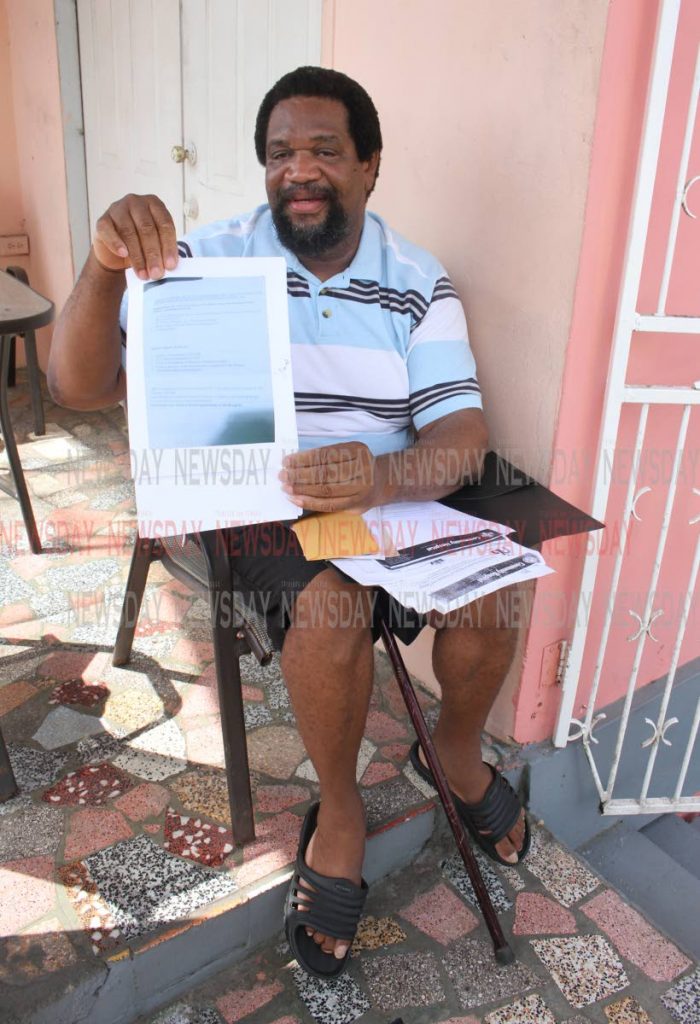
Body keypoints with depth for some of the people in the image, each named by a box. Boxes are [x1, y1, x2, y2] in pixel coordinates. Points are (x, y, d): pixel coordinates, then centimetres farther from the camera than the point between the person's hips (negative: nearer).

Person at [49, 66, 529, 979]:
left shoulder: (419, 284, 0)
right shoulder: (213, 260, -5)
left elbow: (462, 438, -11)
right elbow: (79, 387, -13)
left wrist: (382, 478, -34)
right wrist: (105, 267, -33)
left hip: (396, 495, 3)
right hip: (265, 508, -2)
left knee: (491, 597, -21)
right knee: (330, 603, -32)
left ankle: (456, 748, 15)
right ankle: (339, 810, -2)